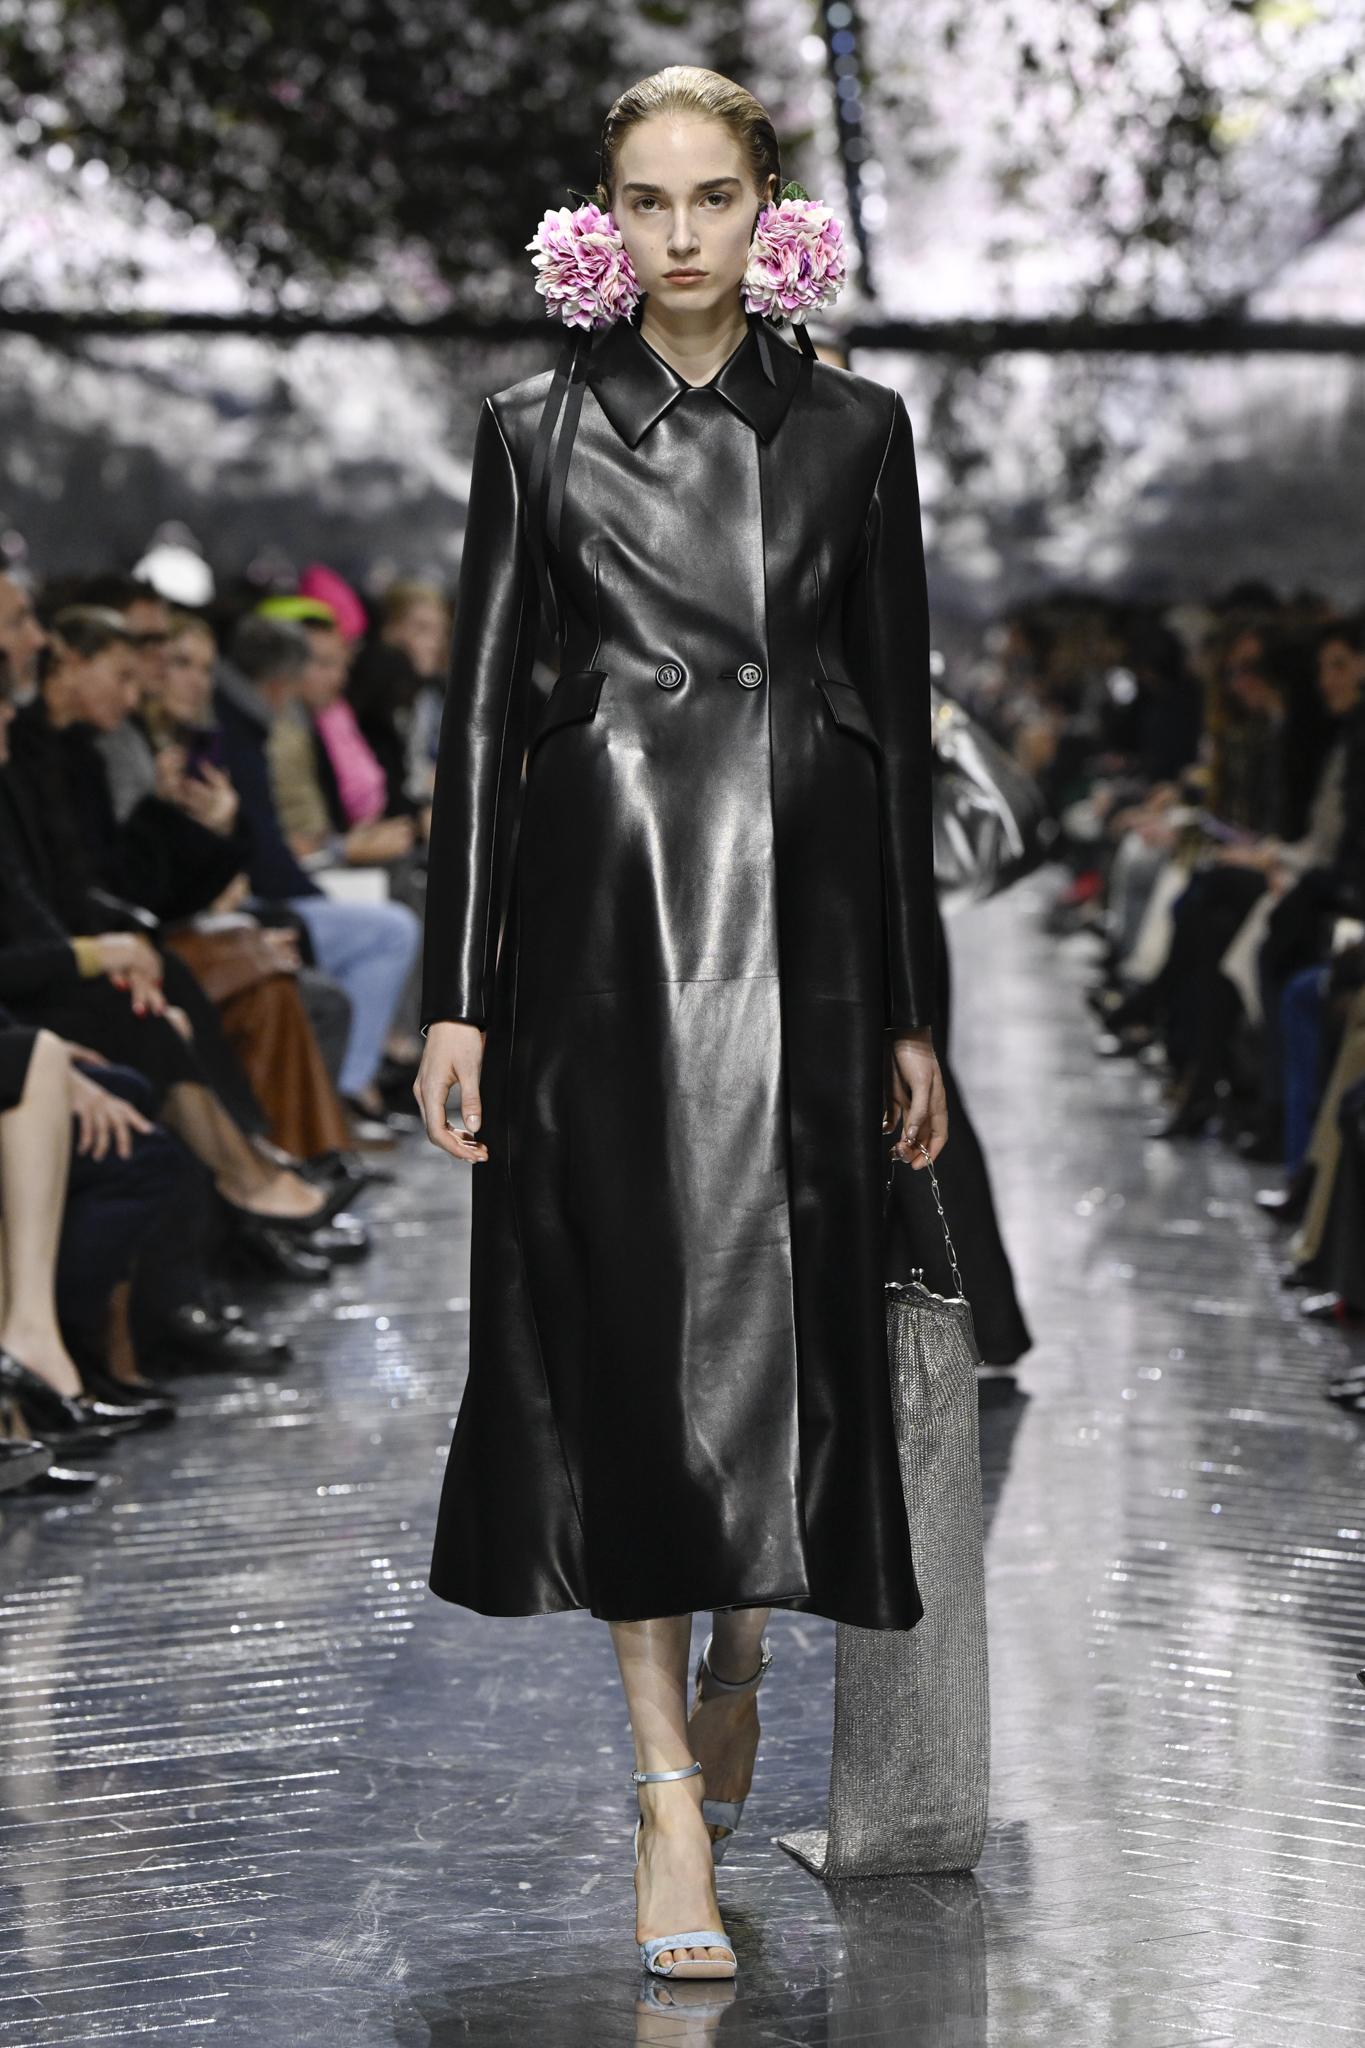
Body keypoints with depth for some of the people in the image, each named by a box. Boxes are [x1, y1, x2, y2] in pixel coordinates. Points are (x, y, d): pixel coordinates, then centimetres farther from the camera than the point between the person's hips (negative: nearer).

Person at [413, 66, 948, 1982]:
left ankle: (739, 1655, 32)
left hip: (799, 908, 1)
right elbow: (483, 710, 3)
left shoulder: (852, 427, 7)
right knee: (625, 1322, -3)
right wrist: (458, 995, -4)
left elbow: (901, 715, 8)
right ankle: (671, 1789, 2)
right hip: (605, 907, -1)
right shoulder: (540, 430, 4)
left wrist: (912, 1012, 5)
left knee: (792, 1313, 4)